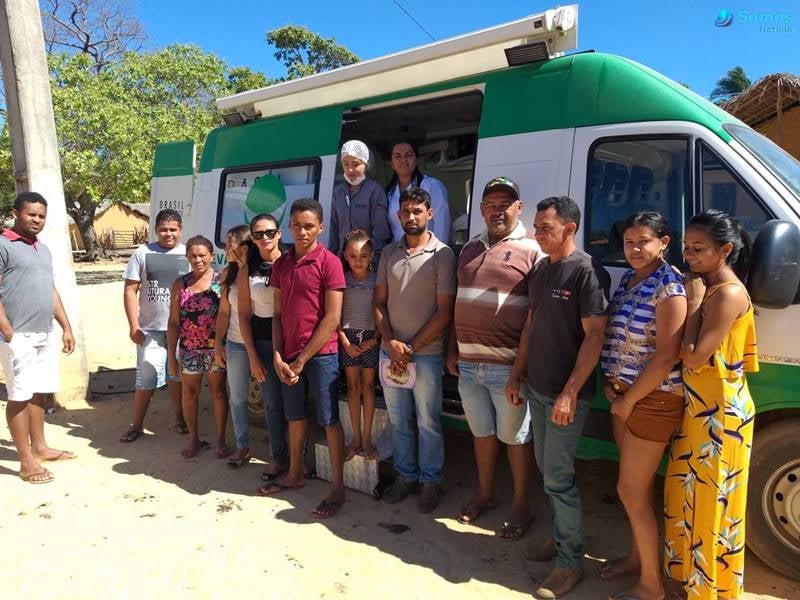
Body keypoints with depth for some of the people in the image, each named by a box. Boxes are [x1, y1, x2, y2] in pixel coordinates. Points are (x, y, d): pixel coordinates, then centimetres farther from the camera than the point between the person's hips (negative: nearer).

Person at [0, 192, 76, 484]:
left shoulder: (43, 249, 16)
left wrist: (66, 327, 15)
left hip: (46, 334, 7)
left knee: (38, 393, 15)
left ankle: (39, 447, 26)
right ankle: (26, 460, 6)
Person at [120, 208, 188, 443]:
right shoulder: (143, 253, 1)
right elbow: (130, 291, 1)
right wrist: (134, 326, -6)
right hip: (150, 328, -1)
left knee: (176, 375, 12)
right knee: (146, 379, 1)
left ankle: (178, 418, 27)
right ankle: (136, 425, 16)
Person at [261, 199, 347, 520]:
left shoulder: (329, 262, -10)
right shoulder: (281, 264, 8)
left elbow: (332, 318, -13)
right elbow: (277, 314, 10)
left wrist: (302, 360, -11)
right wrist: (278, 356, -1)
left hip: (321, 354, -6)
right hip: (288, 355, 6)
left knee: (329, 420, 1)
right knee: (294, 416, 18)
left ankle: (338, 488, 12)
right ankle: (294, 474, 35)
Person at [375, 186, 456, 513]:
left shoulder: (442, 255, -7)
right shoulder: (389, 253, 7)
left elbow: (444, 312, -10)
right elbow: (379, 302, 8)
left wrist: (411, 348, -11)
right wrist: (390, 342, -7)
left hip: (426, 355, -4)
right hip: (390, 352, 5)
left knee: (428, 423, 7)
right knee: (399, 421, 15)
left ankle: (430, 482, 24)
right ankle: (404, 476, 32)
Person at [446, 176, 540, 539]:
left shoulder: (531, 250, -7)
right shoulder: (470, 248, 12)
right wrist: (453, 350, 13)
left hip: (507, 366, -6)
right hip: (468, 364, 6)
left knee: (515, 438, 8)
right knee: (481, 432, 20)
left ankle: (520, 507, 26)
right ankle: (484, 494, 38)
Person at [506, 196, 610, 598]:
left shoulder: (587, 271, -15)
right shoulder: (540, 270, 9)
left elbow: (594, 336, -18)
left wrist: (570, 393, -21)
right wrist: (516, 376, 12)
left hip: (566, 395, -7)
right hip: (537, 389, 8)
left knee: (557, 478, -1)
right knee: (548, 470, 17)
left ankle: (570, 562, 15)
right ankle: (559, 538, 35)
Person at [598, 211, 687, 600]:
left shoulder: (670, 288, -17)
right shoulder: (627, 280, 7)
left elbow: (666, 356, -21)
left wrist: (629, 400, -15)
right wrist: (609, 384, 2)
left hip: (654, 399, -7)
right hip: (622, 395, 8)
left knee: (630, 490, 1)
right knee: (637, 484, 20)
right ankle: (637, 556, 39)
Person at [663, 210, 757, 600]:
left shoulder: (728, 293, -21)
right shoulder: (709, 289, 9)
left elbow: (695, 357, -24)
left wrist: (693, 303, -18)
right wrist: (697, 300, 1)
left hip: (720, 414, -10)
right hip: (700, 409, 10)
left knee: (710, 503, 6)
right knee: (690, 496, 21)